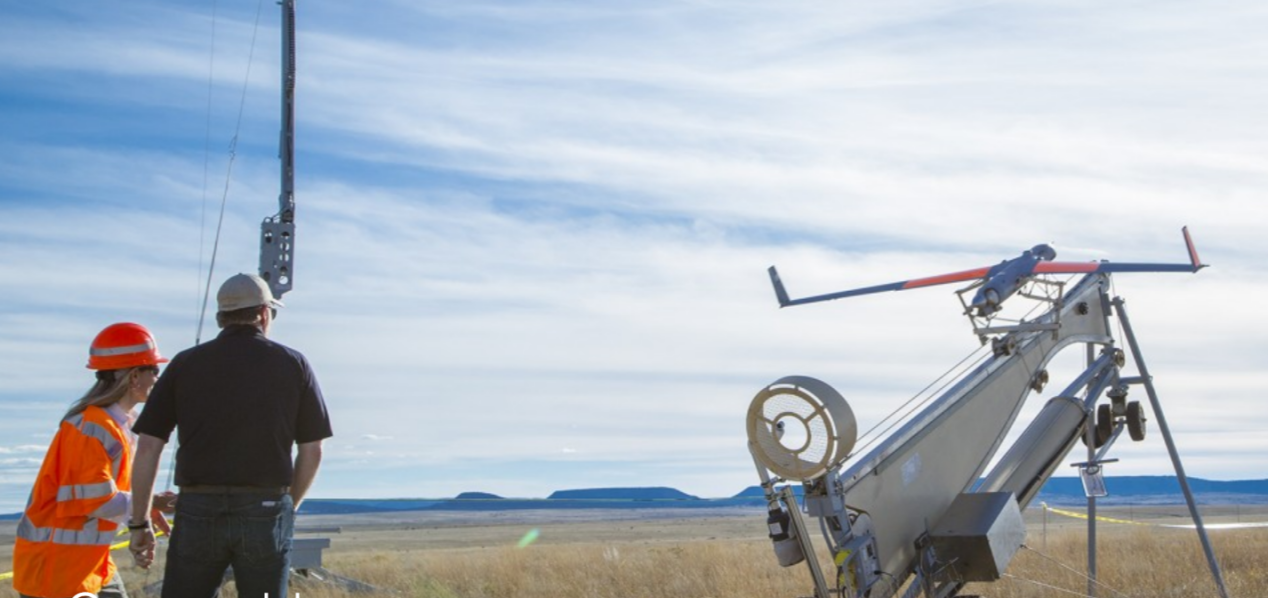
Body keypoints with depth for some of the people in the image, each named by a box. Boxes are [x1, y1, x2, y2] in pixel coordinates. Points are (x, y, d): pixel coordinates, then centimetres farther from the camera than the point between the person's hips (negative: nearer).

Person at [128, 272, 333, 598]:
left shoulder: (186, 363, 6)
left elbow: (148, 447, 2)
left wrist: (139, 522, 9)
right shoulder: (293, 364, 5)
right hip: (266, 510, -1)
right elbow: (312, 452, 4)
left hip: (198, 510, 1)